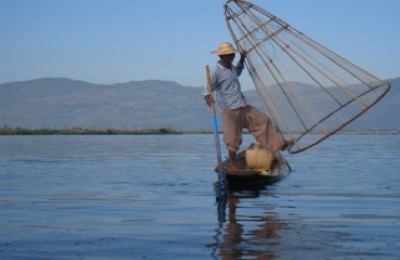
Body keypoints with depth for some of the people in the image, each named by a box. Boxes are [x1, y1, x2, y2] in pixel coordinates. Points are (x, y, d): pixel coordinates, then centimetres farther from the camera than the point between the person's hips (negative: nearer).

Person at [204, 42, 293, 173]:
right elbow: (209, 87, -21)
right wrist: (208, 96, -42)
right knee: (233, 137, -2)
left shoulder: (231, 67, 13)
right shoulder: (216, 70, -14)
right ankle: (231, 165, 9)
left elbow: (237, 73, 36)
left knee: (263, 121, 10)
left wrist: (242, 59, 23)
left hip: (243, 106, 9)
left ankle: (279, 144, 17)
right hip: (230, 109, -9)